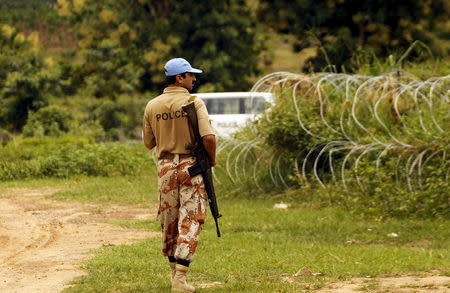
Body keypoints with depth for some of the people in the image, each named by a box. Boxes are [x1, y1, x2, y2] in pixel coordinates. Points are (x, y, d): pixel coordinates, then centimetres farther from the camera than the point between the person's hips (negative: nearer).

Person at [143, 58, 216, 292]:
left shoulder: (152, 106, 3)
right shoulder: (194, 103, -9)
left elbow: (148, 143, 10)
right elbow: (209, 137, -18)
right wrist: (212, 159, 0)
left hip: (165, 167, 4)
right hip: (191, 166, -4)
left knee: (169, 220, 15)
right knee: (190, 220, -2)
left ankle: (174, 271, 24)